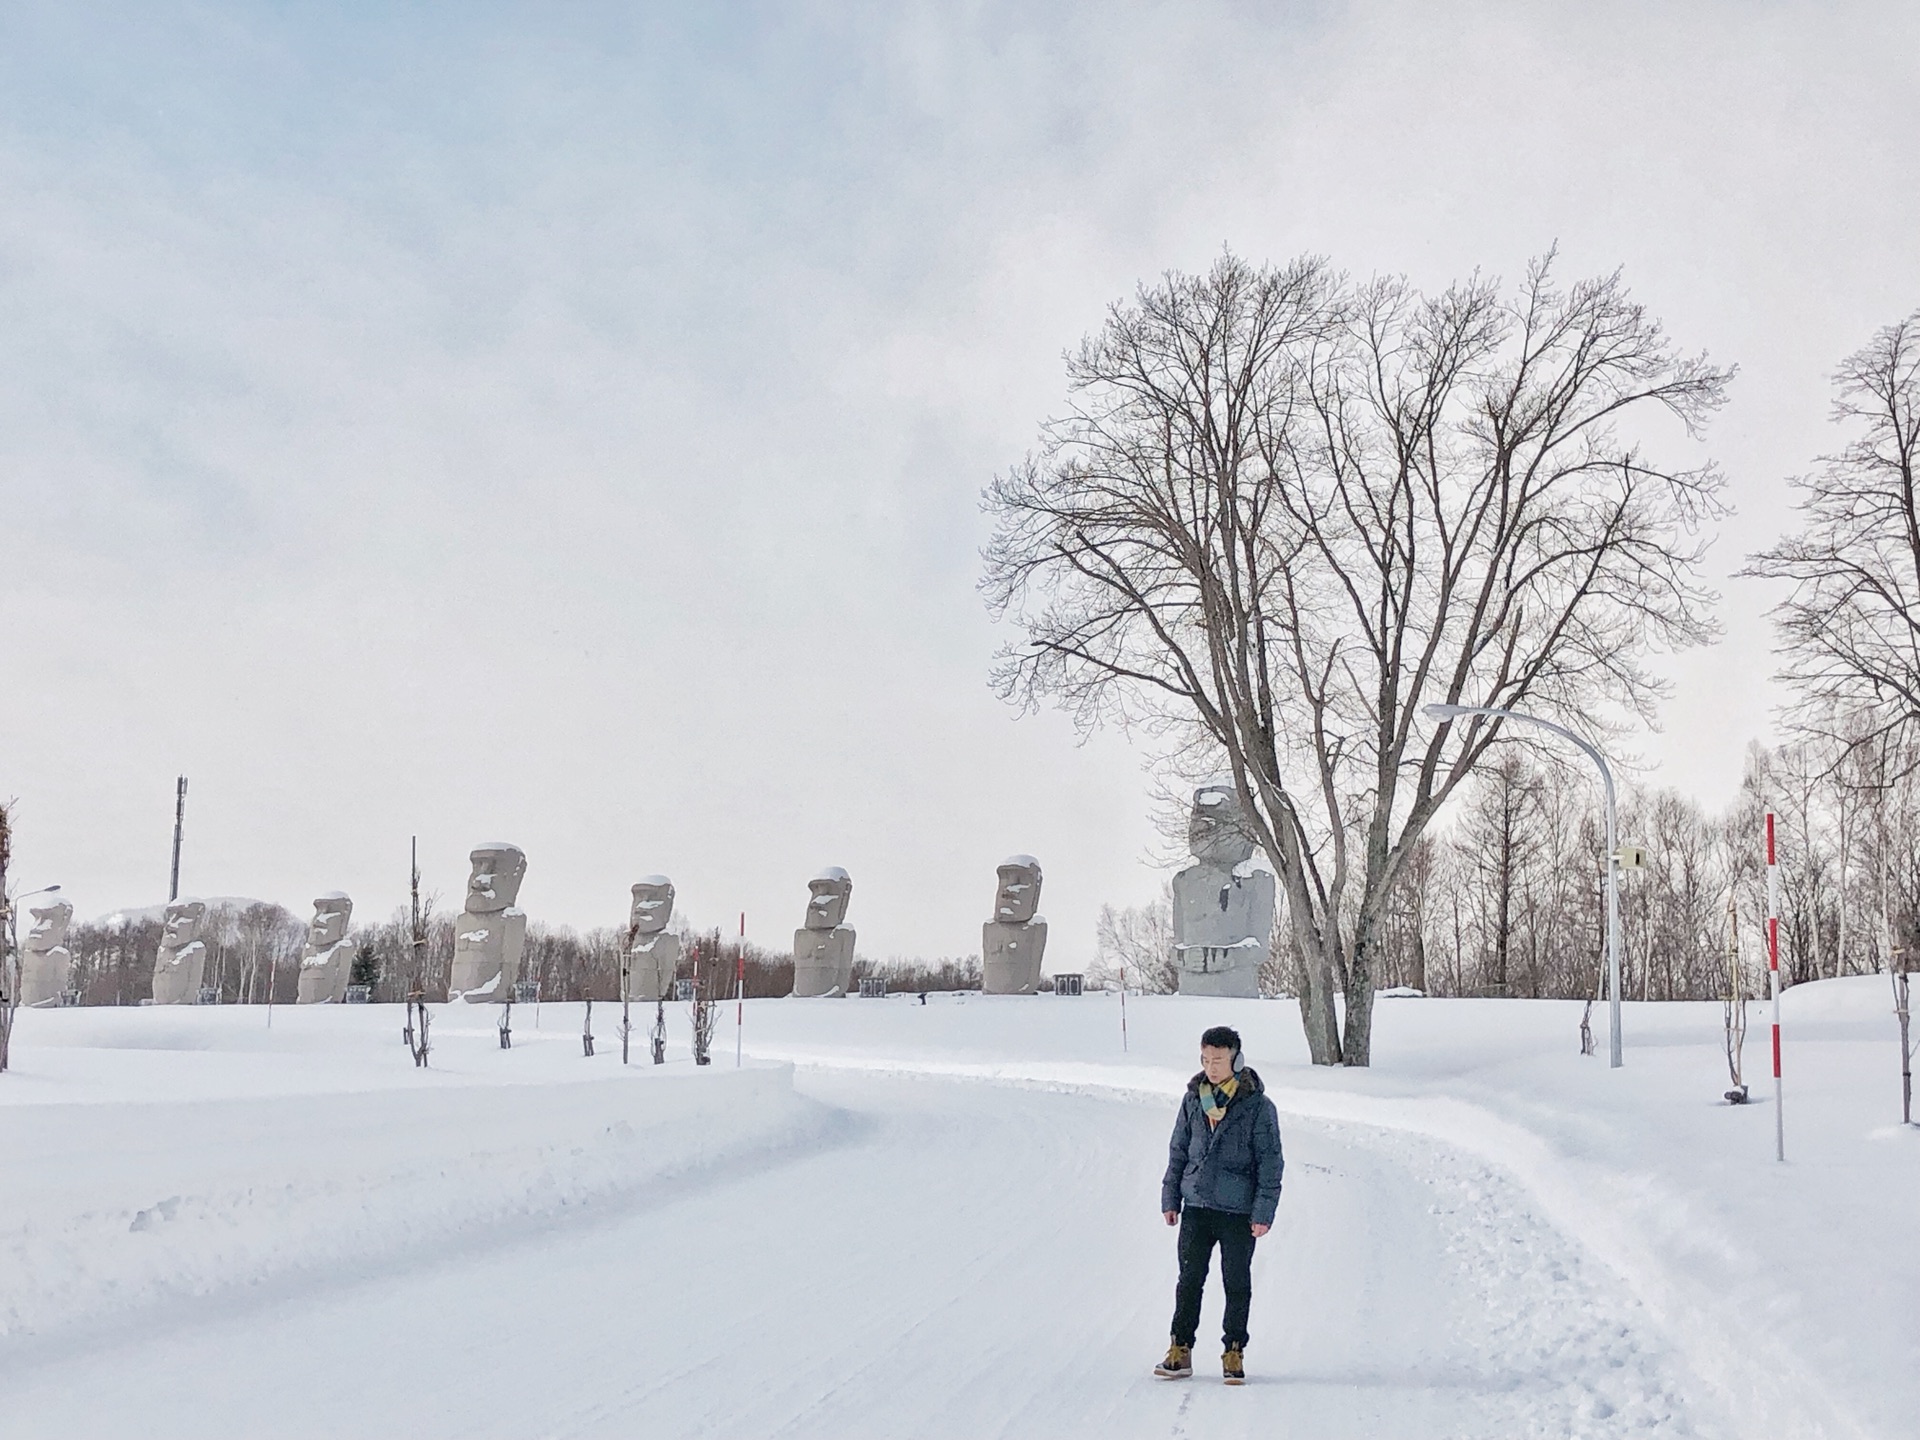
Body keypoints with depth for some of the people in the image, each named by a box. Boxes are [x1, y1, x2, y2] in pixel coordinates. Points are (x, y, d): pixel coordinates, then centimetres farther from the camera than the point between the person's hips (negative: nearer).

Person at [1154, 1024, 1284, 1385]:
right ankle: (1180, 1349, 17)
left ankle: (1234, 1353, 20)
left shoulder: (1258, 1106, -7)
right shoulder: (1193, 1099, 5)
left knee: (1237, 1285, 7)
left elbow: (1270, 1162, -5)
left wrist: (1264, 1211, -10)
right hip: (1196, 1207, 3)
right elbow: (1178, 1150, 13)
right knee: (1189, 1281, 7)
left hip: (1239, 1212, -3)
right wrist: (1170, 1197, 10)